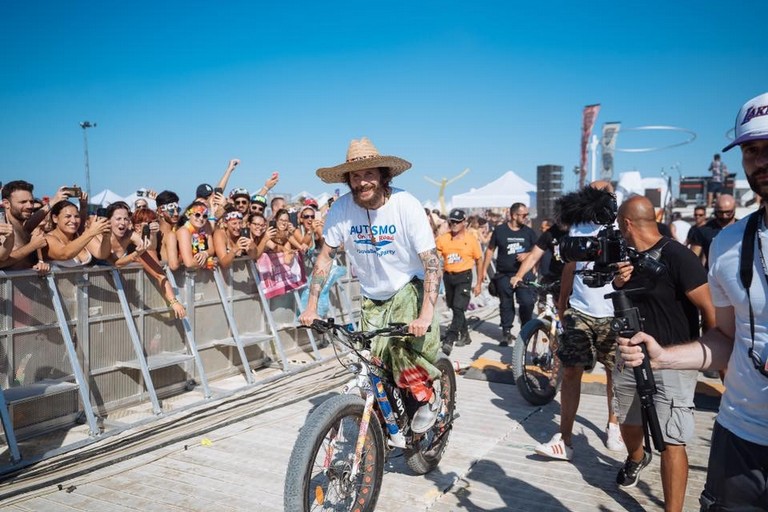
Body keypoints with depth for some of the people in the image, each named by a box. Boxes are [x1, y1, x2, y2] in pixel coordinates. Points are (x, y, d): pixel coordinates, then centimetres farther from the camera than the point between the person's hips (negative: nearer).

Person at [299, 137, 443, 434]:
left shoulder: (405, 205, -21)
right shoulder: (341, 209, -14)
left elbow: (431, 261, -22)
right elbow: (326, 255, -2)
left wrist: (426, 313, -33)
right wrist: (311, 305, -8)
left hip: (408, 288, -3)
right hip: (372, 297, 3)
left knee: (401, 345, -27)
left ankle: (429, 394, 3)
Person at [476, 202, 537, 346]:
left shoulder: (529, 232, 4)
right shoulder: (500, 230, -1)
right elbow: (490, 250, 7)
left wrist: (527, 255, -11)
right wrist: (484, 270, 5)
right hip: (504, 275, 0)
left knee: (527, 302, -13)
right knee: (506, 305, 7)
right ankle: (506, 332, 20)